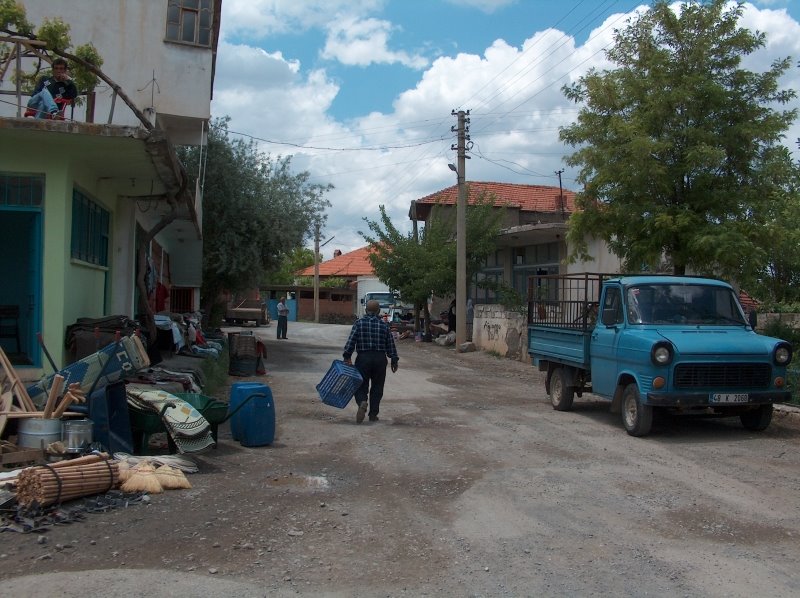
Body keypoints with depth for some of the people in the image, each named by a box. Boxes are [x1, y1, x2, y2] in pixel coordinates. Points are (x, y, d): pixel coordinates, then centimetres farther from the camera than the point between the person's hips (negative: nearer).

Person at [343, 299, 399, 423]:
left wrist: (347, 357, -7)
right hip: (380, 359, 1)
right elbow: (390, 344, 4)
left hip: (363, 358, -1)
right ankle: (373, 414, 12)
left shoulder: (359, 323, -2)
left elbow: (351, 341, -9)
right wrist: (394, 360, 11)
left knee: (361, 385, 6)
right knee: (377, 387, 11)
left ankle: (362, 403, -23)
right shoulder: (384, 325, 2)